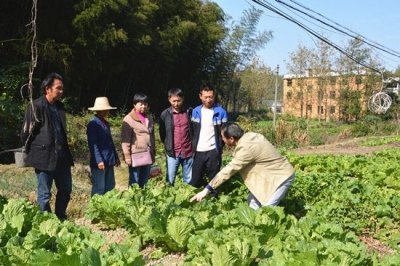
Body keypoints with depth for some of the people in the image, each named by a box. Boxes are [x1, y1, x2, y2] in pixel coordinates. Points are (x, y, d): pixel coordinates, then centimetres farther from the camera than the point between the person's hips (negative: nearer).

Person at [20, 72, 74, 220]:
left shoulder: (59, 106, 11)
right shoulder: (36, 106, -11)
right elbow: (26, 132, -7)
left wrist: (65, 150, 16)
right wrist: (32, 152, 2)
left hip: (62, 154, 7)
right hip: (44, 155, -7)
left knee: (65, 189, 13)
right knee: (44, 193, 3)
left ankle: (61, 219, 27)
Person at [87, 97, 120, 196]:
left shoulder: (106, 123, 15)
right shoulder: (93, 123, -11)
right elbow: (93, 144, -17)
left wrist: (116, 157, 19)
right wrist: (99, 160, -23)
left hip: (109, 160, 9)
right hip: (99, 162, -8)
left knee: (110, 188, 12)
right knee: (99, 189, -2)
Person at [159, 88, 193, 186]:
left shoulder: (189, 112, -2)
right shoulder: (165, 114, -2)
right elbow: (162, 132, 9)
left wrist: (193, 145, 3)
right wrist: (168, 145, 7)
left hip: (188, 152, 0)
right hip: (172, 153, 0)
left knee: (189, 180, 10)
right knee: (170, 180, 5)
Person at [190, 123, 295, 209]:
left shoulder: (246, 148, -29)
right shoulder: (249, 136, -3)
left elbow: (228, 170, -27)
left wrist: (207, 189, -23)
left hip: (282, 176, -10)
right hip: (273, 173, 10)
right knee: (253, 200, 12)